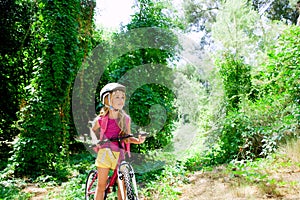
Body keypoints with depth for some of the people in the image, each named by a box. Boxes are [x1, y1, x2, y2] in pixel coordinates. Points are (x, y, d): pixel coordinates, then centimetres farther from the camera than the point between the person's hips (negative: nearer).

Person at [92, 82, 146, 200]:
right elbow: (93, 131, 16)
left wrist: (138, 140, -10)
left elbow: (127, 138, 8)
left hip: (119, 154, 2)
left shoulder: (126, 119, 0)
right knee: (101, 186, 5)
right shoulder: (101, 119, -5)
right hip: (105, 153, -1)